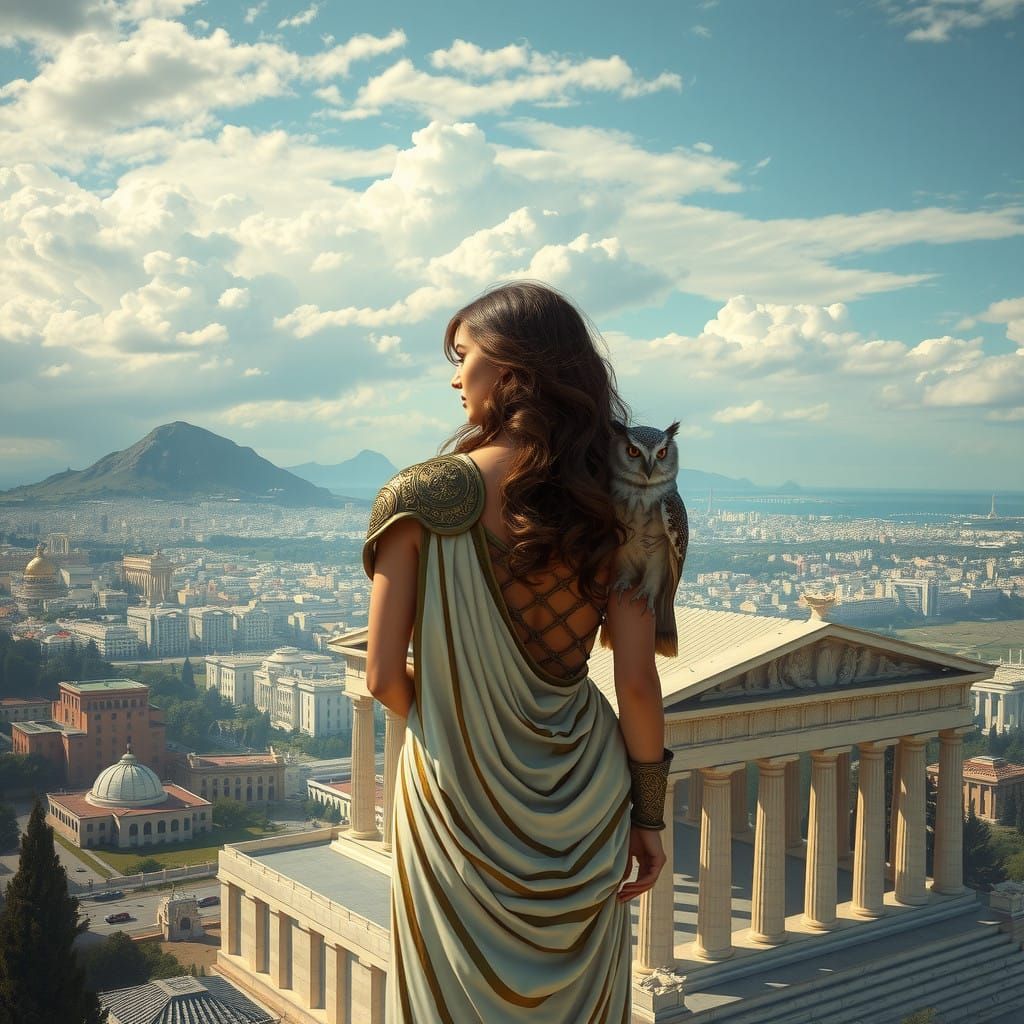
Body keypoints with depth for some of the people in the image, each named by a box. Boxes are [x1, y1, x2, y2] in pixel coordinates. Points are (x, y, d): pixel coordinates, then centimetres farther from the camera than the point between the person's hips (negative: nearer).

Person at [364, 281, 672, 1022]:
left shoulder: (422, 498, -14)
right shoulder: (610, 502, -7)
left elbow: (385, 677, -11)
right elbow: (637, 680, -8)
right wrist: (648, 813, 4)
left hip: (458, 797, -2)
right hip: (584, 798, 3)